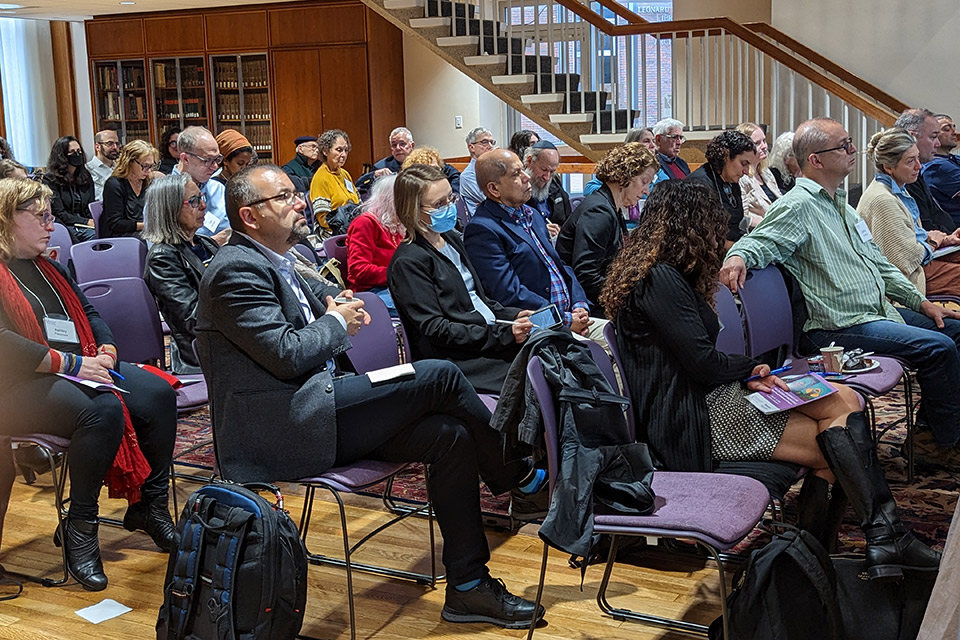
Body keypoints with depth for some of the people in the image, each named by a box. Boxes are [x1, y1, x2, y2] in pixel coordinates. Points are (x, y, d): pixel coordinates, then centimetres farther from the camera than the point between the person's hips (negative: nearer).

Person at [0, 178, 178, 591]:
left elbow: (89, 313, 21)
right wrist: (71, 363, -20)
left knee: (158, 395, -11)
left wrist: (105, 352, 0)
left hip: (81, 369, 9)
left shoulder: (48, 267, 21)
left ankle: (149, 506, -2)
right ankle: (79, 529, -20)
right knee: (103, 410, -35)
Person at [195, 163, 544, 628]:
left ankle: (468, 586, 3)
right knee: (440, 377, -14)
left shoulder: (273, 263, 17)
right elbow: (286, 354, -22)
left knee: (451, 435, -3)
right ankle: (517, 476, 9)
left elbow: (315, 292, 38)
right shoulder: (236, 270, -13)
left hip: (310, 413, 10)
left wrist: (334, 303, 15)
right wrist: (337, 323, -5)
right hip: (283, 429, -10)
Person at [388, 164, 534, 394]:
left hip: (491, 332, 9)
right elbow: (436, 330, -15)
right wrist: (504, 334, -21)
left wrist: (513, 315, 3)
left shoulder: (451, 238, 17)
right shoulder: (408, 262, -10)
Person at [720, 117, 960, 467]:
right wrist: (738, 257, -49)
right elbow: (759, 240, -25)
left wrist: (921, 301, 19)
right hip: (839, 326, -10)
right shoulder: (799, 206, -12)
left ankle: (928, 429, 13)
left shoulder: (841, 203, 17)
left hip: (880, 310, 10)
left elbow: (877, 261, 23)